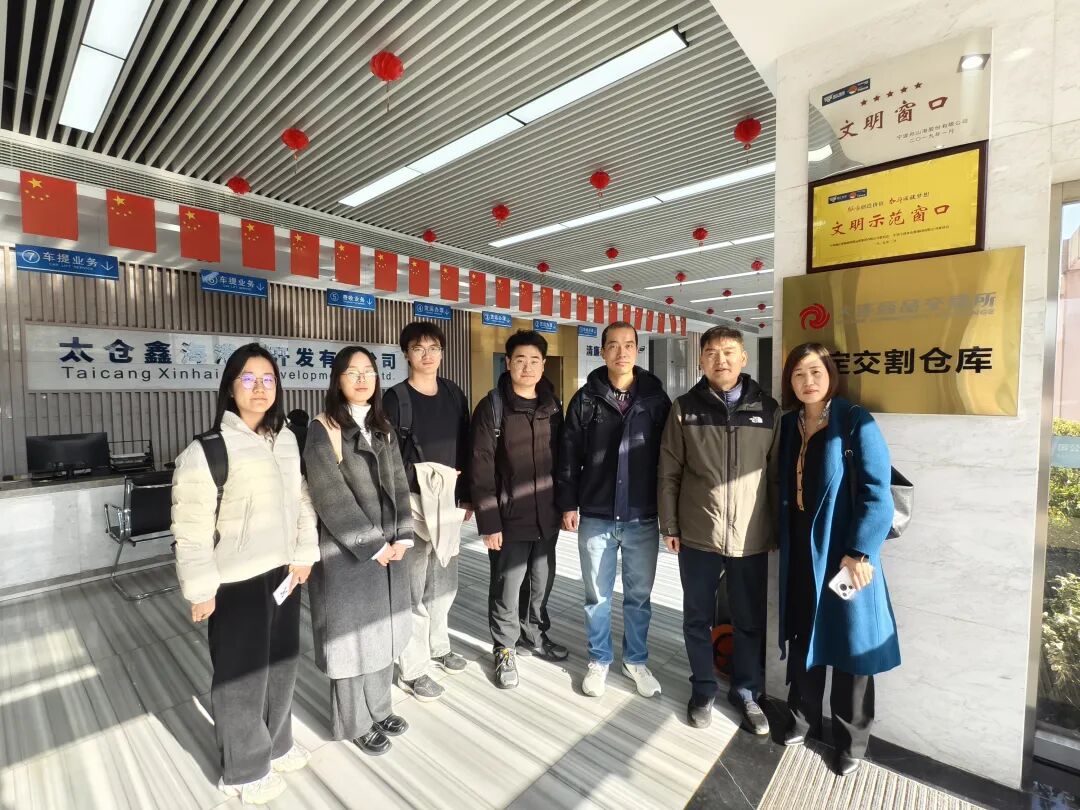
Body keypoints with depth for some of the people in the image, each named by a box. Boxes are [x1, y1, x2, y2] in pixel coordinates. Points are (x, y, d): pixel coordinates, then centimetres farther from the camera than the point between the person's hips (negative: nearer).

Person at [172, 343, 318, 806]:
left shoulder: (286, 441, 3)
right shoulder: (206, 451, -16)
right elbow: (191, 530, -15)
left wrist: (304, 554, 5)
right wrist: (201, 591, -13)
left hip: (283, 573, 6)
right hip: (236, 582, -6)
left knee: (282, 664, 21)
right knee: (241, 674, 11)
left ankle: (276, 745, 45)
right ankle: (244, 770, 36)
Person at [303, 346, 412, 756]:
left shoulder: (383, 427, 7)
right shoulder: (323, 429, -11)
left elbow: (398, 484, 6)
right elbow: (330, 496, -16)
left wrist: (402, 537, -4)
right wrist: (371, 545, -15)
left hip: (389, 546, 6)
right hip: (346, 550, -6)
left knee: (382, 630, 17)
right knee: (351, 635, 9)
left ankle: (379, 708, 37)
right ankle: (354, 723, 30)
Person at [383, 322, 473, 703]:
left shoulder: (454, 394, 8)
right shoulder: (396, 398, -6)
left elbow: (465, 447, 11)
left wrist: (466, 495, 9)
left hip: (450, 499, 5)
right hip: (413, 501, -5)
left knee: (444, 580, 18)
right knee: (414, 587, 2)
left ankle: (438, 645, 39)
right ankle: (412, 669, 20)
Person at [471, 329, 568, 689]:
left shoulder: (553, 406, 6)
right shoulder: (492, 406, -10)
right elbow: (481, 469, -13)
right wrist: (488, 522, -15)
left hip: (546, 516, 5)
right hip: (509, 518, -4)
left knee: (542, 583, 19)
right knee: (507, 588, 9)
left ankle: (535, 634, 43)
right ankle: (505, 649, 32)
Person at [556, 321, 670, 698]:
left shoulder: (657, 398, 0)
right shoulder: (586, 398, -1)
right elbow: (568, 455, 1)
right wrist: (568, 504, -2)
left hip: (643, 518, 1)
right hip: (595, 517, 0)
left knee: (639, 596, 16)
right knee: (598, 596, 14)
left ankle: (636, 660, 37)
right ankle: (599, 660, 35)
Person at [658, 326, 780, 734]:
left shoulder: (768, 409, 1)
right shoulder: (685, 408, -3)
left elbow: (778, 475, 4)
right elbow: (669, 473, -1)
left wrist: (781, 530, 4)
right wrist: (670, 526, -2)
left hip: (752, 538, 1)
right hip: (697, 536, -1)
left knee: (750, 621, 16)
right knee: (698, 619, 14)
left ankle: (746, 692, 39)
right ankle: (703, 689, 35)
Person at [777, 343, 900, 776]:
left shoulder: (855, 421, -11)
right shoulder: (789, 424, 5)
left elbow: (876, 492, -15)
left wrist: (860, 552, -19)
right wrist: (780, 538, 8)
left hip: (844, 553, -4)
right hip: (799, 552, 5)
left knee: (850, 643, 10)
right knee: (803, 636, 16)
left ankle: (851, 740, 31)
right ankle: (803, 717, 37)